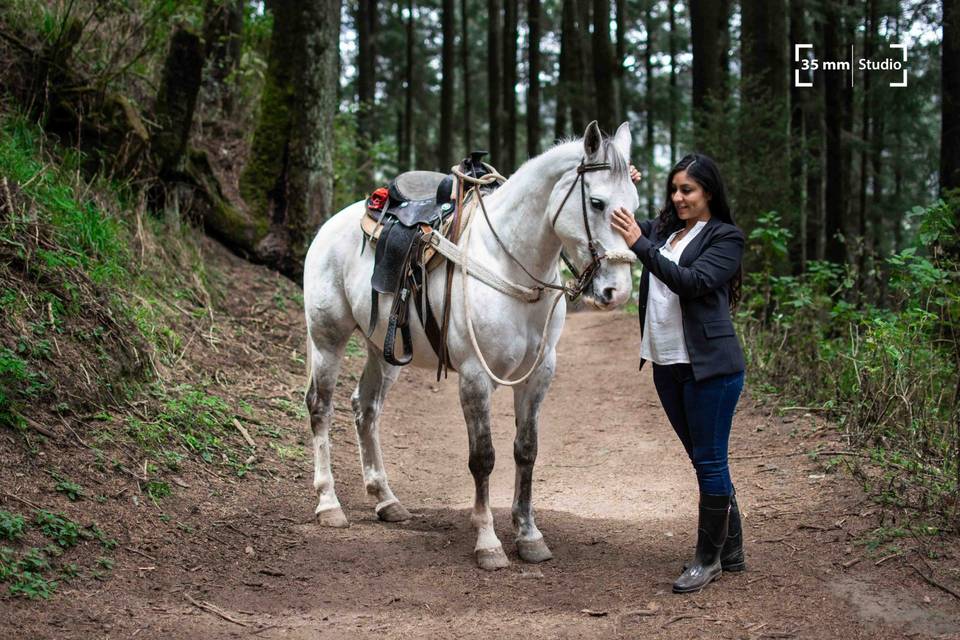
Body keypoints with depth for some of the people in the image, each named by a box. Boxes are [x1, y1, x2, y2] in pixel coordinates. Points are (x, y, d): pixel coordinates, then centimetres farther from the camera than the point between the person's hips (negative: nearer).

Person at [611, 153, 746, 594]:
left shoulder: (725, 238, -5)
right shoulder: (663, 229, 12)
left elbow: (692, 281, -20)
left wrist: (641, 245, -25)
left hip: (709, 365, -7)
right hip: (665, 363, 7)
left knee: (709, 461, -2)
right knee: (705, 460, 15)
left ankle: (709, 558, 7)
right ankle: (731, 549, 26)